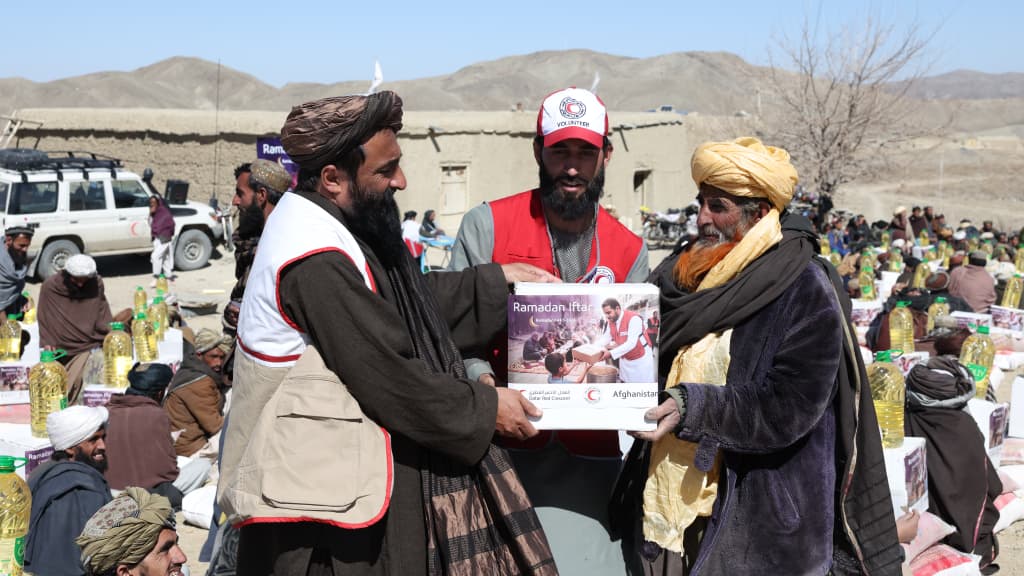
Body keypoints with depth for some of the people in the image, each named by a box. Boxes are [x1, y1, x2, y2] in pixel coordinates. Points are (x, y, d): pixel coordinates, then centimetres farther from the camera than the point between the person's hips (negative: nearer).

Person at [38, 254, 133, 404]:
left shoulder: (96, 284, -2)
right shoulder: (50, 287, -5)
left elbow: (102, 318, 6)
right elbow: (44, 320, 2)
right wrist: (48, 344, -6)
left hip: (88, 345, 0)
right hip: (61, 349, 0)